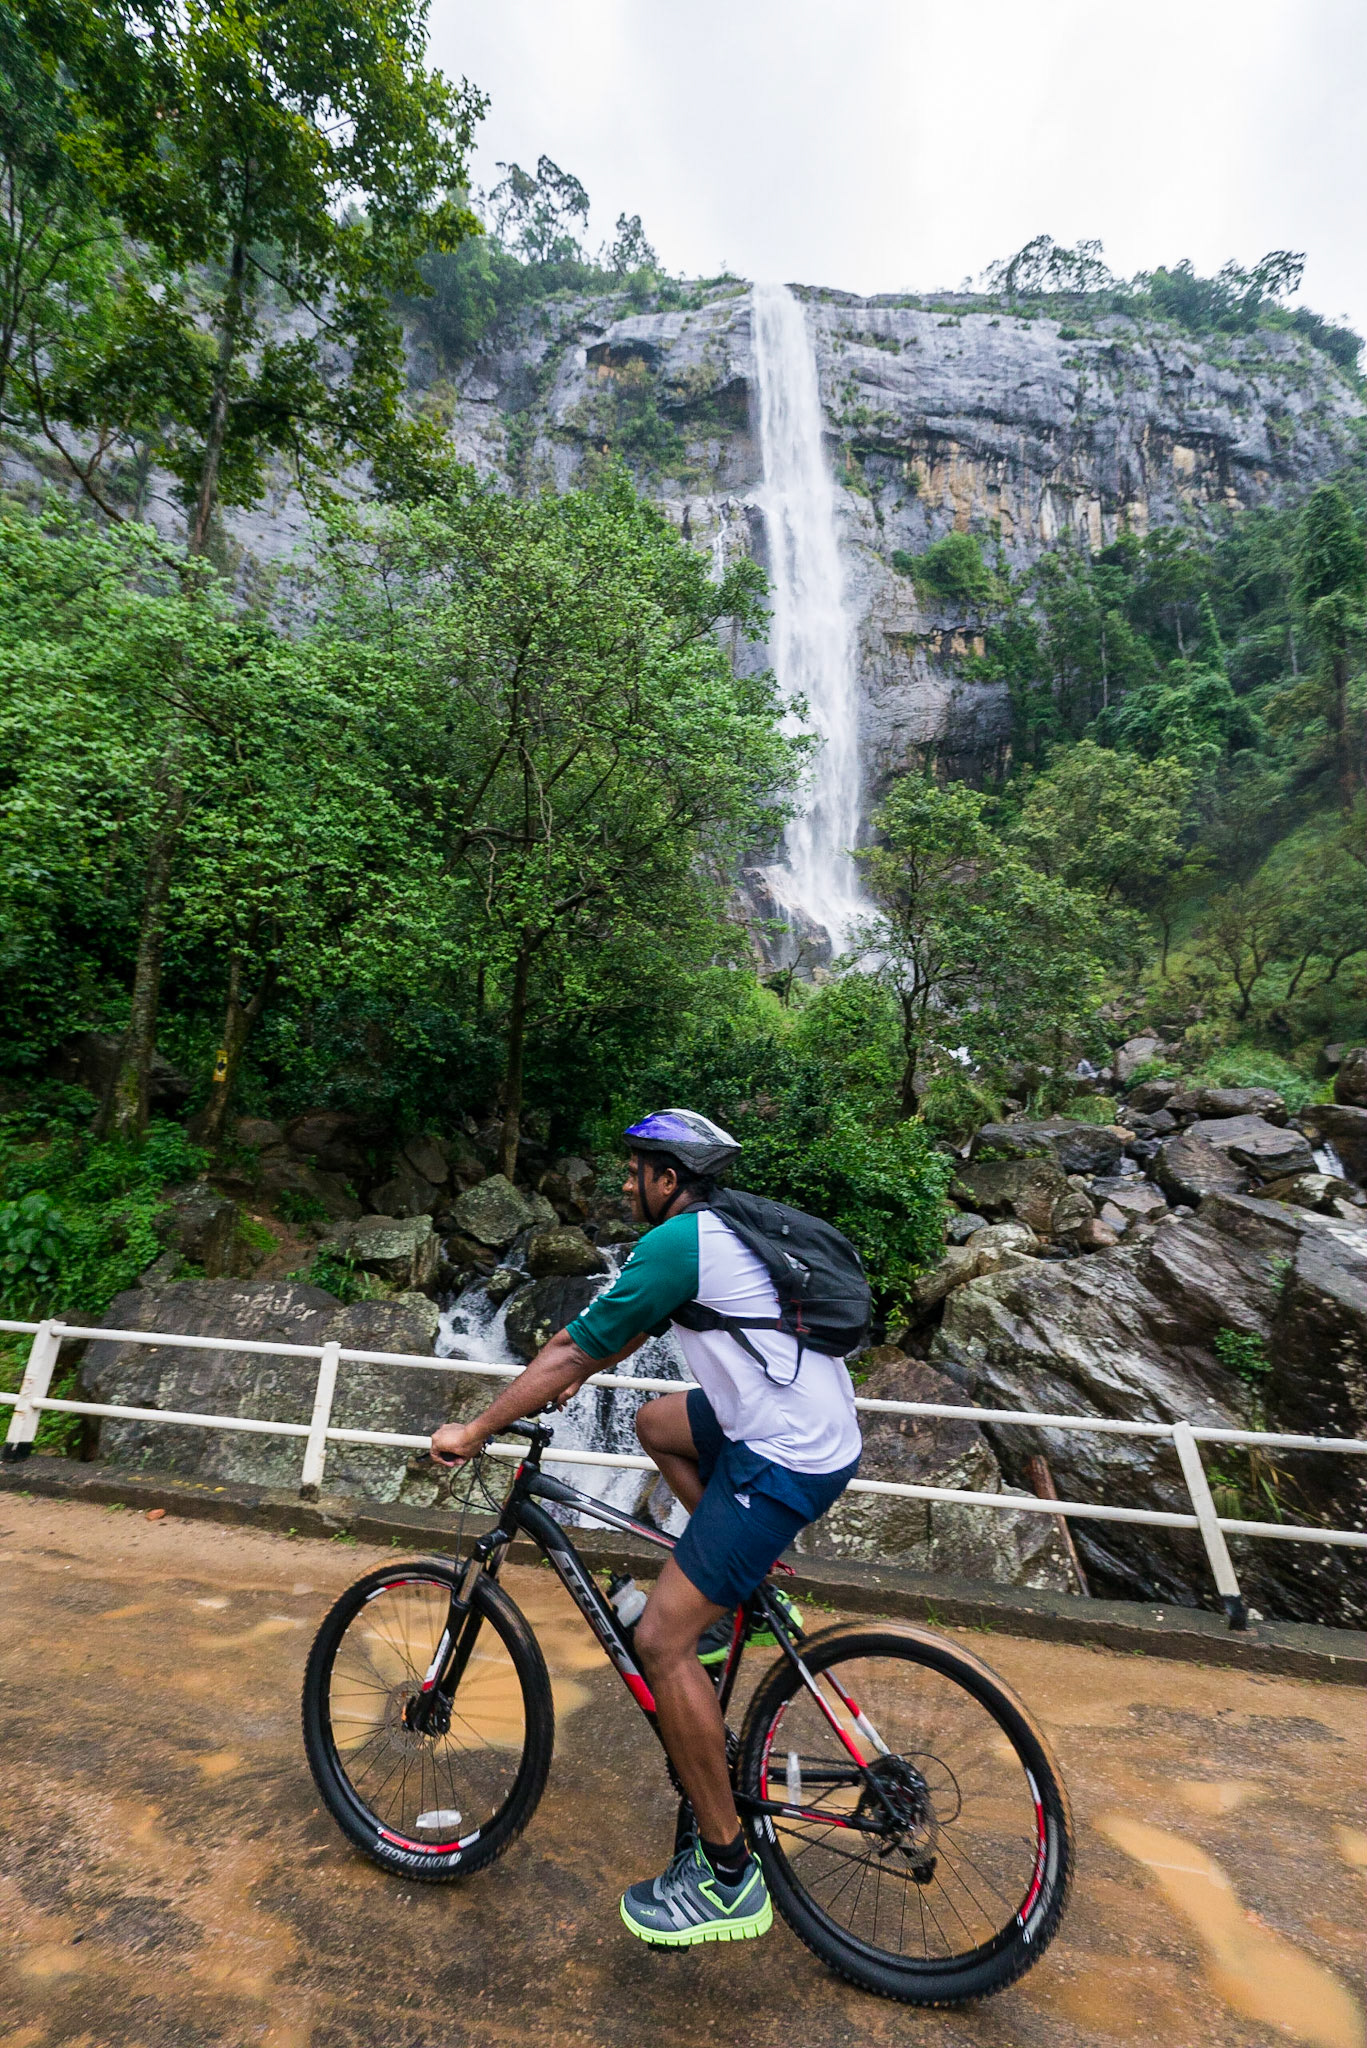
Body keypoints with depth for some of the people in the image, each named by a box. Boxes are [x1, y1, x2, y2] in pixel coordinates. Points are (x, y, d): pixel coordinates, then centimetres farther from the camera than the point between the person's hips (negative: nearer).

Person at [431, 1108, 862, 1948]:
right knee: (655, 1422, 25)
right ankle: (746, 1588, 26)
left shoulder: (677, 1242, -16)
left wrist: (474, 1431, 0)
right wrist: (572, 1375, 32)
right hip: (821, 1428, 10)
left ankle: (728, 1874, 13)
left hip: (787, 1461, -10)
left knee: (662, 1640, -2)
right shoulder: (723, 1227, 13)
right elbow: (630, 1329, 25)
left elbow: (575, 1349, -11)